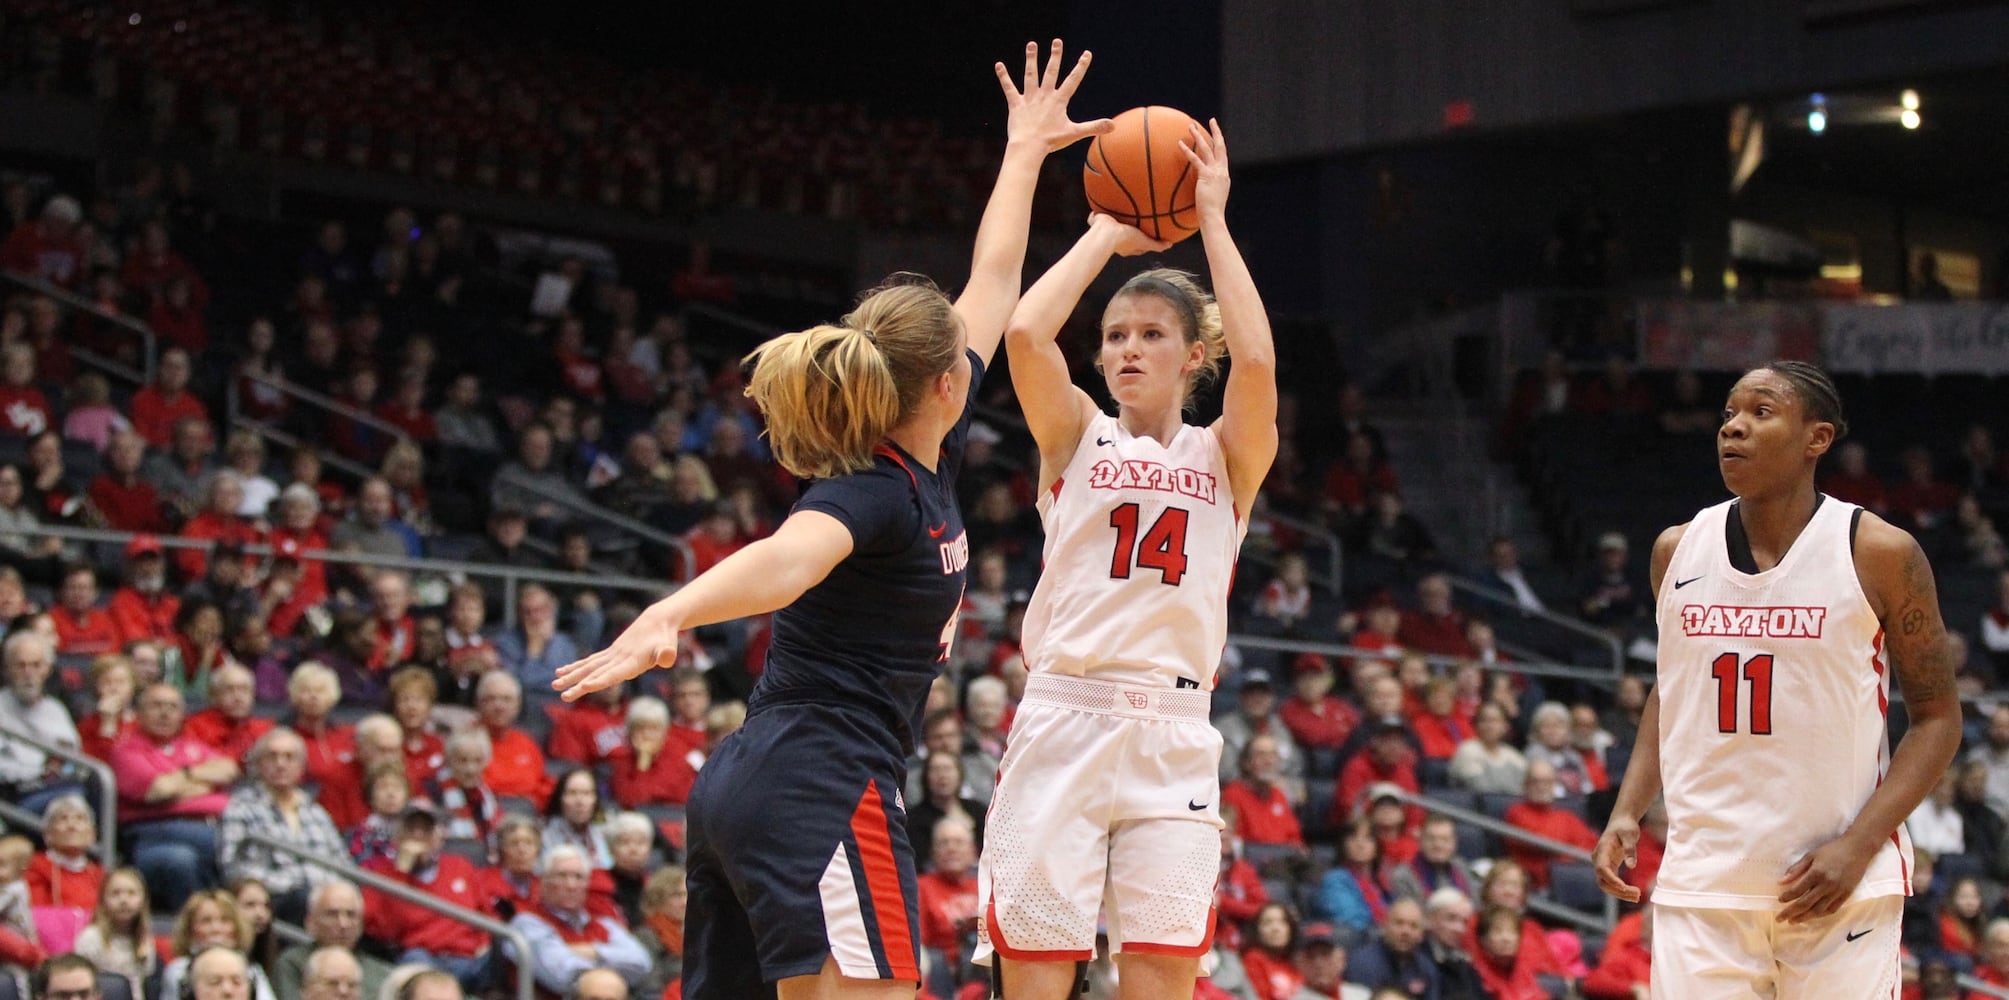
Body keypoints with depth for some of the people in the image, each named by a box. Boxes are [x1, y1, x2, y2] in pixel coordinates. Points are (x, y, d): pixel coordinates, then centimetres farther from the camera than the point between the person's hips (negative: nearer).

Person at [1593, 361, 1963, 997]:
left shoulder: (1879, 553, -4)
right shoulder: (1678, 551, 7)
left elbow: (1938, 718, -2)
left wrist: (1857, 846, -13)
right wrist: (1626, 812, 6)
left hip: (1841, 885, -3)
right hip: (1700, 881, 3)